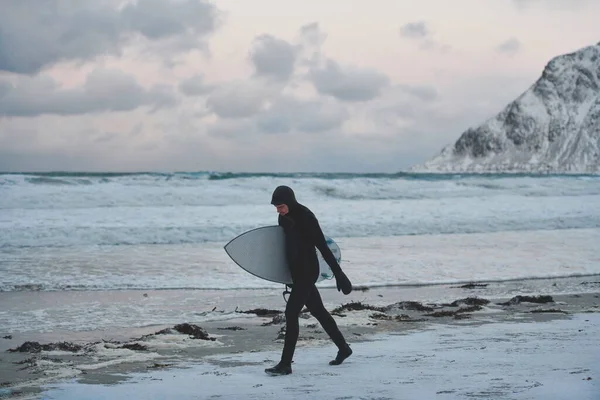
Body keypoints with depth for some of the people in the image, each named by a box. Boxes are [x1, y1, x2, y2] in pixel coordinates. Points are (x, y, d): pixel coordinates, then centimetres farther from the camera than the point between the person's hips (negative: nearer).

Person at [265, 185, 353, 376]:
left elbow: (323, 246, -19)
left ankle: (285, 364, -10)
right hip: (296, 271, 9)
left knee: (291, 313, -12)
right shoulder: (283, 219, 6)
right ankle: (343, 348, 33)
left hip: (307, 271, -9)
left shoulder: (306, 217, -18)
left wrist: (339, 274, -19)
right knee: (318, 311, 18)